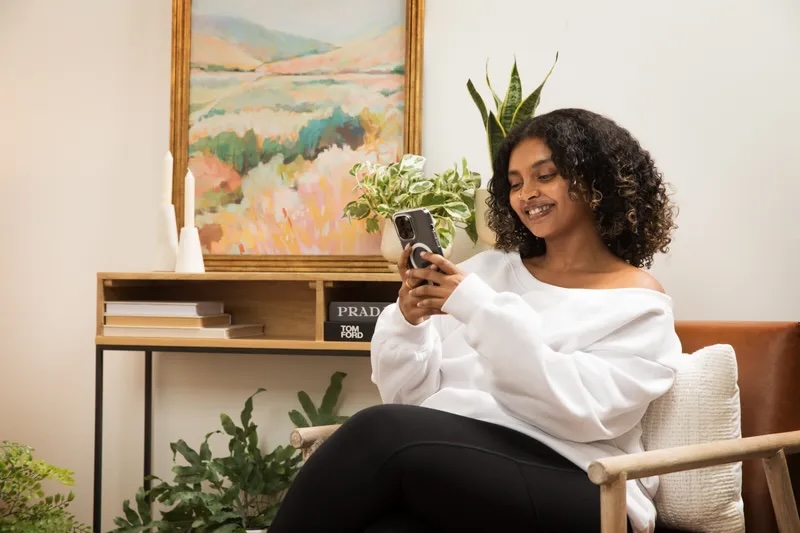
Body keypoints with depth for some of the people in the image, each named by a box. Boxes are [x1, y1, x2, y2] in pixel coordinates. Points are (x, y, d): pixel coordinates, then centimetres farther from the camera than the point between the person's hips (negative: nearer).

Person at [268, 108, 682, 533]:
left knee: (382, 431, -30)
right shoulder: (488, 269, 19)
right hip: (448, 460, 4)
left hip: (572, 495, -4)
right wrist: (408, 321, -5)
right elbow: (408, 397, 15)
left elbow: (585, 410, -11)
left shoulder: (637, 303, 7)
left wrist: (482, 310, -15)